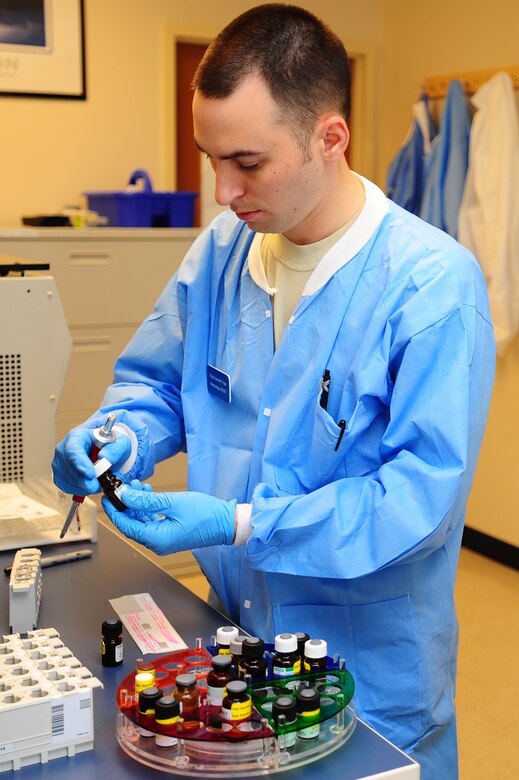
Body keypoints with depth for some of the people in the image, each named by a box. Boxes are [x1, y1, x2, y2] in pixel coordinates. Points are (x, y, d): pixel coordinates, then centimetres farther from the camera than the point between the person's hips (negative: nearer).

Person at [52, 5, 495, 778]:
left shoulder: (434, 283, -21)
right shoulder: (221, 249, -2)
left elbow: (425, 490, -23)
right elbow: (155, 378, 10)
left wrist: (238, 526, -28)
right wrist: (121, 435, -13)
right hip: (230, 634, 5)